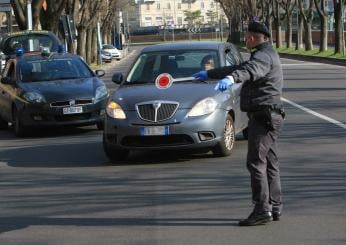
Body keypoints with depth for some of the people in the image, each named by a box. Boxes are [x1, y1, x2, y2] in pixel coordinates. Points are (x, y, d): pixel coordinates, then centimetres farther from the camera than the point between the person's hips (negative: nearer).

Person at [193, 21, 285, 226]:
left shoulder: (264, 56, -13)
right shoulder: (266, 55, 22)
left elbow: (251, 69, -37)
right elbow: (238, 68, 32)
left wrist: (230, 78, -55)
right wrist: (209, 74, 38)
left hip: (263, 115, -11)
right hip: (270, 117, 11)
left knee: (256, 162, -12)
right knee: (270, 163, 12)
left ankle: (262, 210, -16)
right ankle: (275, 207, 16)